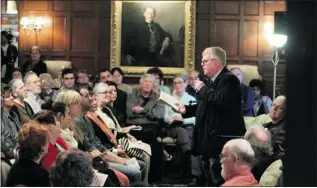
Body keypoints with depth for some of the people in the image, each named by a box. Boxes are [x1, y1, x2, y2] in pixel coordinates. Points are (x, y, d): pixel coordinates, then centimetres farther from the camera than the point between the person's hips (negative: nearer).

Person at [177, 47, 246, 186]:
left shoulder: (229, 79, -13)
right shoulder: (211, 81, 18)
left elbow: (221, 101, -30)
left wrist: (203, 89, -16)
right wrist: (186, 110, 12)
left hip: (222, 139, -11)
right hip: (210, 138, 11)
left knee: (220, 181, -10)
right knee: (211, 179, 17)